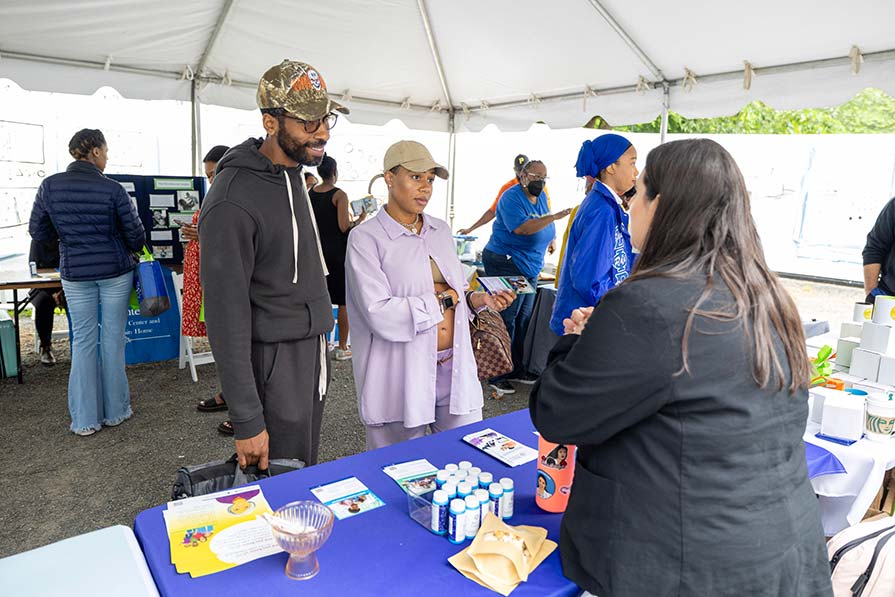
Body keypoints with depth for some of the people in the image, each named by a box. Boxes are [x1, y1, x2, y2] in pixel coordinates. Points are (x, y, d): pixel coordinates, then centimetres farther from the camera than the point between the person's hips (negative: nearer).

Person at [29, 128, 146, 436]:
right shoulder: (113, 190, -12)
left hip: (75, 274, 2)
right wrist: (130, 248, 15)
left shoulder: (50, 186, -3)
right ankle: (115, 410, 17)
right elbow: (135, 234, -7)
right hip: (115, 271, -2)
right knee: (113, 338, 7)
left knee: (83, 341, 9)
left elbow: (38, 231, 4)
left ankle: (85, 419, 14)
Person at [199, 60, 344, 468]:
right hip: (274, 364, -8)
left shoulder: (293, 173, 8)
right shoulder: (233, 200, -20)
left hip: (312, 357, 8)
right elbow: (226, 315, -20)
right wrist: (247, 421, -19)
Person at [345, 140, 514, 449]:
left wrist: (477, 299, -4)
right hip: (401, 374, -5)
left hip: (454, 366, 5)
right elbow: (379, 314, -20)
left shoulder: (441, 230, 10)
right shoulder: (365, 238, -9)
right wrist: (442, 301, -12)